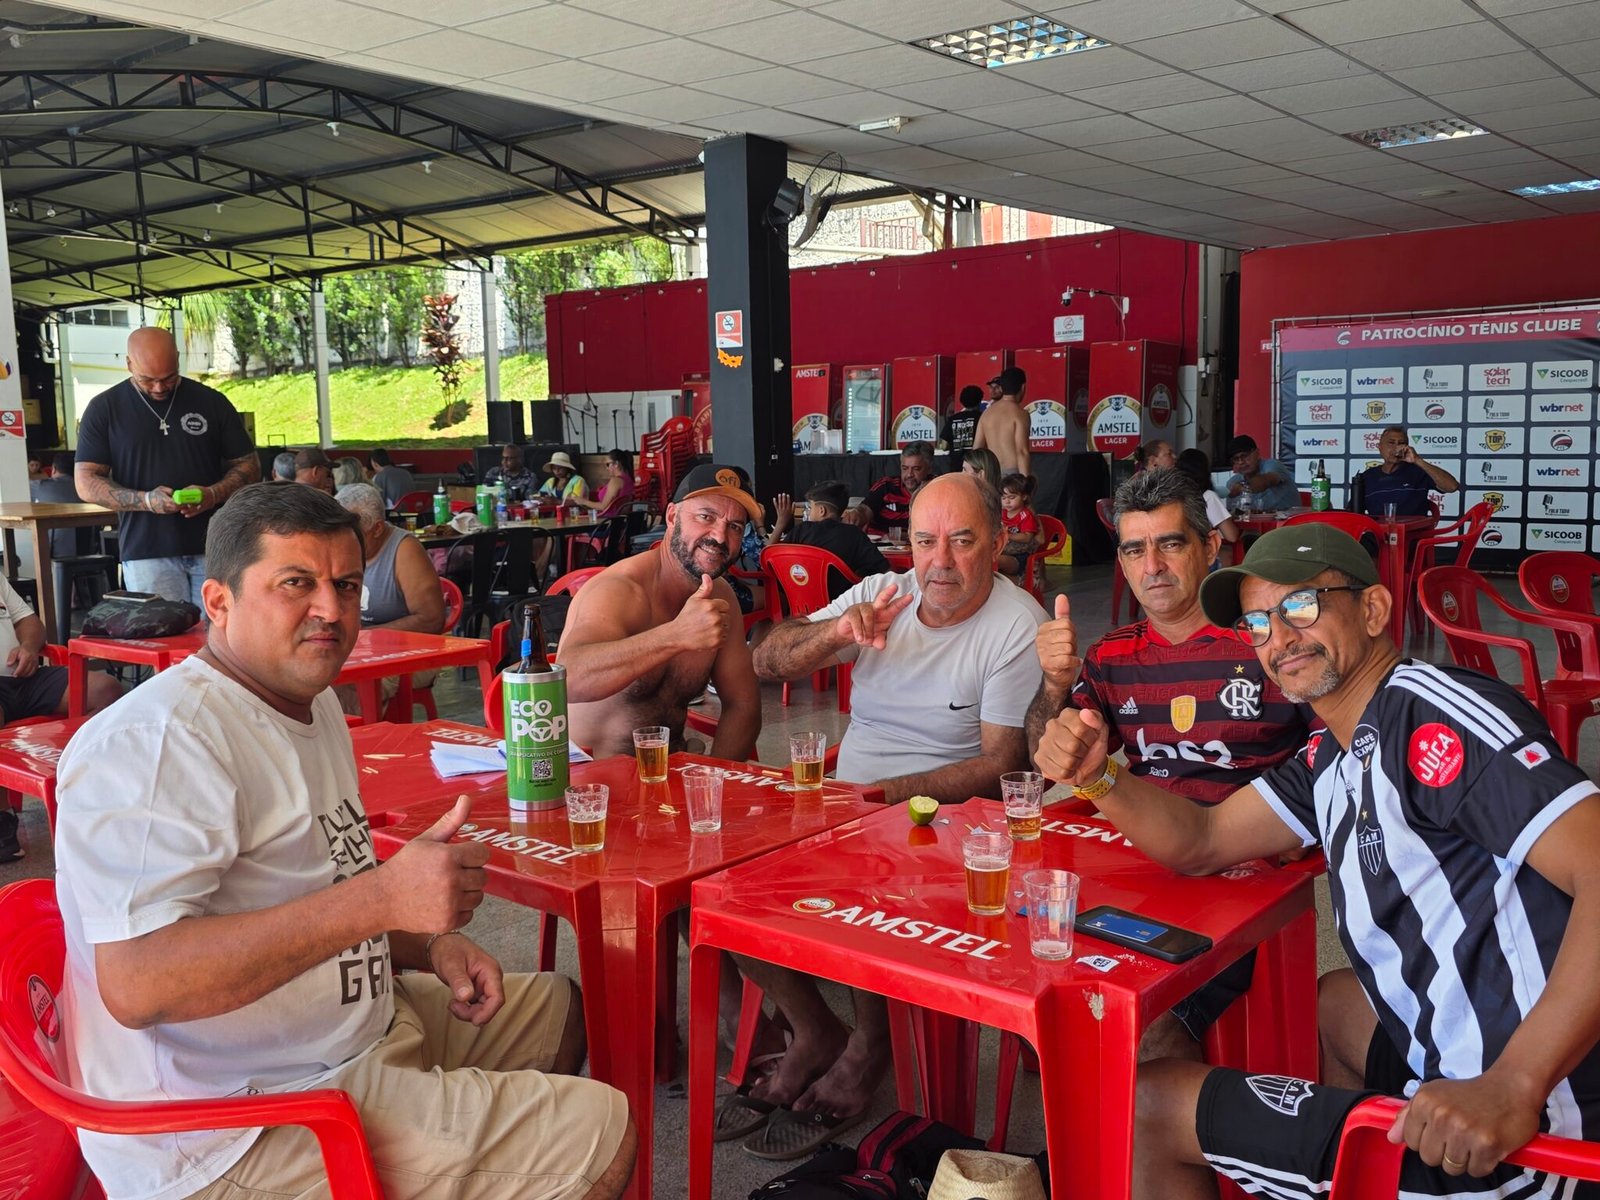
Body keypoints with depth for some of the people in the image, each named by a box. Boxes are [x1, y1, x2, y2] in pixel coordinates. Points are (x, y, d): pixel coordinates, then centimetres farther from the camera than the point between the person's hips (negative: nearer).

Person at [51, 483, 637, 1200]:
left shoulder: (311, 704, 11)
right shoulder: (158, 738, -21)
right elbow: (136, 985, -33)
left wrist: (431, 945, 3)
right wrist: (382, 899, -36)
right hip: (236, 1136, -10)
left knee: (555, 1009, 25)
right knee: (603, 1136, -14)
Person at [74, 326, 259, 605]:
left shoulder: (212, 402, 8)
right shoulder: (105, 408, 6)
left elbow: (248, 466, 11)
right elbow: (87, 482, 4)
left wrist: (214, 494, -10)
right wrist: (145, 500, -14)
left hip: (213, 549, 1)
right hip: (145, 554, 0)